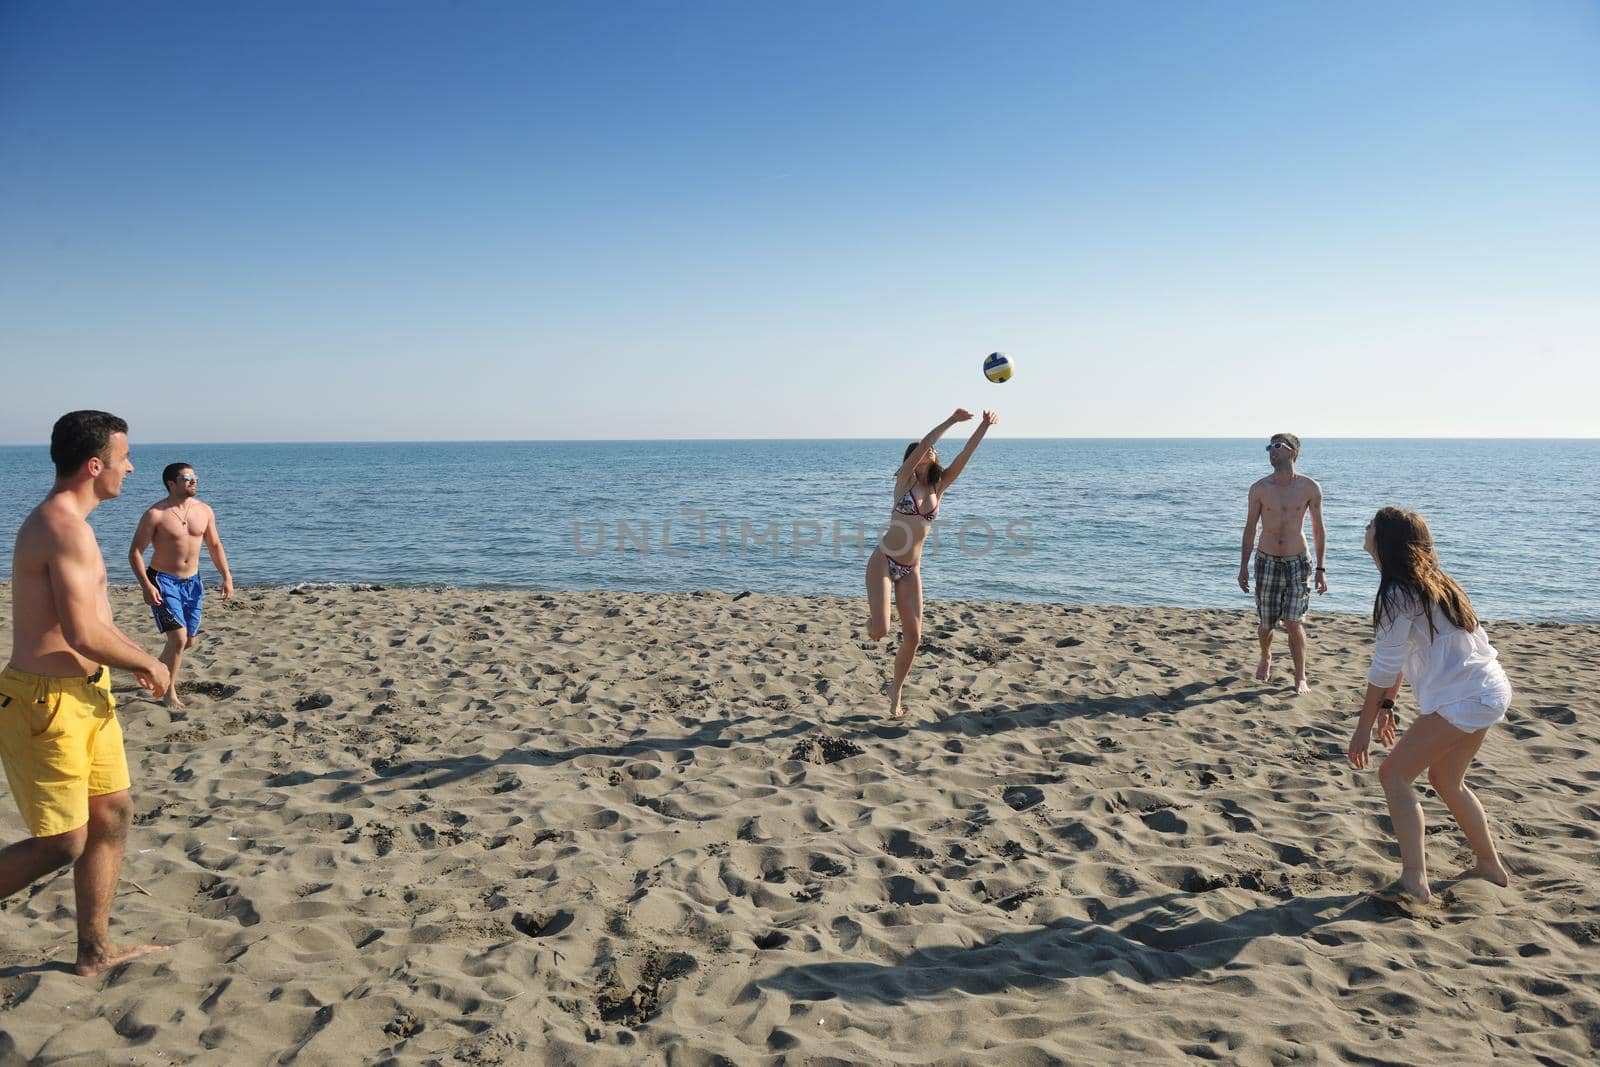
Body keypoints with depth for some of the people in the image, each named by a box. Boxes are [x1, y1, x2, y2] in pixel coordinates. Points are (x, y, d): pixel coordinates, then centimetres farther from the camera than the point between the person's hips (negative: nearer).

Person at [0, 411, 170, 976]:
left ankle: (95, 951, 26)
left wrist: (138, 659, 15)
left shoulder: (57, 520, 13)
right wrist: (148, 664, -10)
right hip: (45, 701, -10)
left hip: (85, 693, 10)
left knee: (113, 817, 14)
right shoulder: (66, 526, -21)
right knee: (62, 844, -2)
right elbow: (83, 635, -25)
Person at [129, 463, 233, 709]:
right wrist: (146, 585, -22)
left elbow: (214, 545, 12)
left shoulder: (204, 511, 2)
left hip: (191, 582, 6)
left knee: (189, 640, 13)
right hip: (163, 581, -6)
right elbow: (135, 552, -11)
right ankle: (169, 693, 2)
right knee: (178, 637, -16)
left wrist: (226, 576, 3)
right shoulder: (155, 514, -14)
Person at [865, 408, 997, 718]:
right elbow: (923, 444, -18)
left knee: (913, 636, 2)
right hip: (883, 562, -4)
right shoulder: (905, 480, -3)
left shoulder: (939, 486, 8)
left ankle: (895, 691, 24)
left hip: (911, 570, 5)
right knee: (880, 631, -19)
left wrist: (984, 427, -13)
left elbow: (964, 456, -3)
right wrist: (951, 421, -22)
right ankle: (873, 619, 20)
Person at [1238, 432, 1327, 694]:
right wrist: (1244, 566, 2)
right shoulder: (1259, 489, -4)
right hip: (1266, 562, 1)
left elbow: (1318, 530, 2)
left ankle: (1300, 677, 7)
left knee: (1293, 622, -8)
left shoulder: (1310, 488, -6)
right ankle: (1266, 657, 40)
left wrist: (1321, 569, -1)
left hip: (1298, 562, -1)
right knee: (1266, 624, 9)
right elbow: (1250, 528, 4)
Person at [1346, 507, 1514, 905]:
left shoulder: (1399, 593, -17)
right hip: (1486, 692, 10)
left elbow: (1384, 667, -15)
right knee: (1446, 780, 24)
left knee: (1394, 773, -10)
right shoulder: (1426, 582, 13)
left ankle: (1414, 883, -12)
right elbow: (1401, 654, 19)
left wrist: (1363, 727, -9)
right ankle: (1490, 865, 38)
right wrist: (1386, 703, 22)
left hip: (1463, 698, -10)